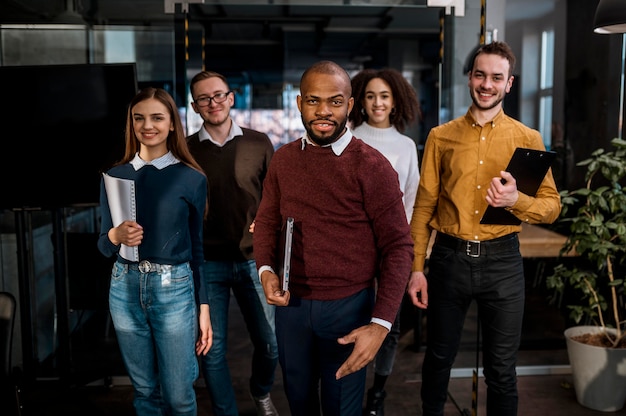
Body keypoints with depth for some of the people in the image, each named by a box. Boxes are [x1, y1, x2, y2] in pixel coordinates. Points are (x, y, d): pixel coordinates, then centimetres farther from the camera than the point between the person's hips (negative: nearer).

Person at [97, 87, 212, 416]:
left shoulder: (192, 179, -3)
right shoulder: (114, 176, 3)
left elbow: (197, 247, 1)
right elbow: (103, 246, 8)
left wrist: (204, 308, 0)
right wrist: (115, 235, -16)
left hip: (174, 289, -2)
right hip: (125, 288, 3)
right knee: (144, 389, 15)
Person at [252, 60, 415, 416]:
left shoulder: (372, 166, -13)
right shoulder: (283, 159, 1)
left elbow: (398, 247, -12)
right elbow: (267, 221, 11)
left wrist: (380, 323, -20)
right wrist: (266, 270, -8)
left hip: (348, 306, -3)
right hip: (291, 304, 4)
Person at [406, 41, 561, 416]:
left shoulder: (528, 139, 2)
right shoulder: (441, 136, 4)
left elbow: (552, 206, 1)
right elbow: (424, 206, 4)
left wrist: (516, 200, -21)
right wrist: (416, 268, 0)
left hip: (503, 261, 0)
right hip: (449, 258, 1)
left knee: (502, 370, 10)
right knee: (439, 357, 16)